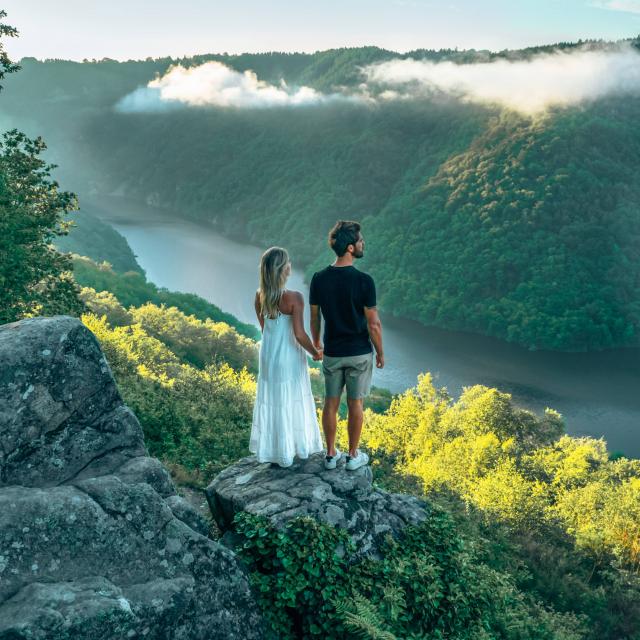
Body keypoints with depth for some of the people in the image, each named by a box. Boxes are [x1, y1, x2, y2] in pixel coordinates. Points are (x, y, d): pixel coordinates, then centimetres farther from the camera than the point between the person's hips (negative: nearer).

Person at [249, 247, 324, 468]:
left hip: (268, 354, 5)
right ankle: (299, 447, 30)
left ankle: (272, 449, 29)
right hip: (289, 357, -5)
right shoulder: (294, 298, -24)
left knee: (271, 400, 17)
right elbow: (299, 334, -23)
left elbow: (264, 327, 6)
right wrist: (315, 353, -6)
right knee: (292, 401, 13)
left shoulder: (259, 296, -6)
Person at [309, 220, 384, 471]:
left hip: (332, 353, 3)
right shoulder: (364, 281, -18)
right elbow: (373, 323, -14)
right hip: (359, 354, -3)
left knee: (330, 403, 13)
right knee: (355, 404, 10)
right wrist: (380, 352, 0)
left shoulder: (319, 279, -7)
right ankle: (353, 456, 22)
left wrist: (316, 343, 19)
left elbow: (314, 318, 2)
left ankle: (331, 454, 24)